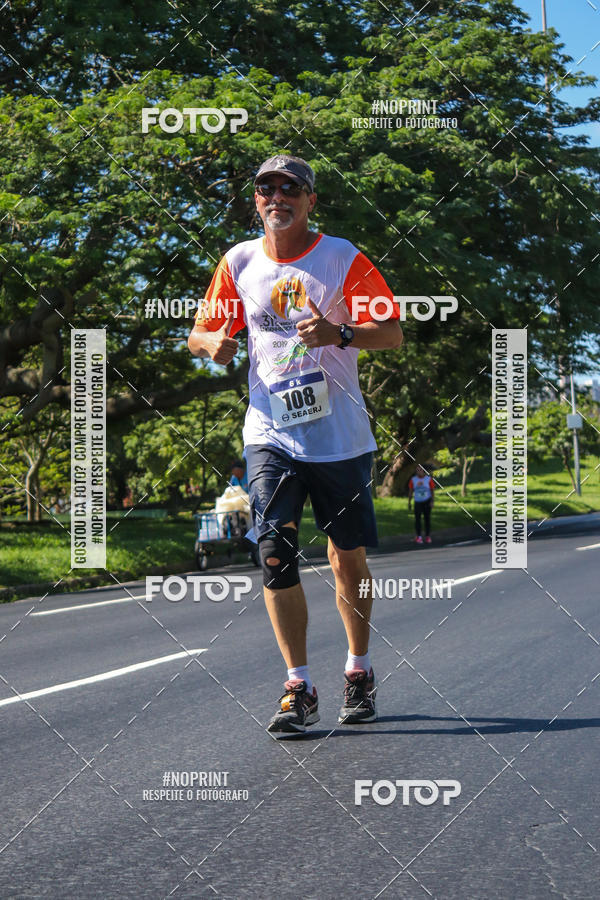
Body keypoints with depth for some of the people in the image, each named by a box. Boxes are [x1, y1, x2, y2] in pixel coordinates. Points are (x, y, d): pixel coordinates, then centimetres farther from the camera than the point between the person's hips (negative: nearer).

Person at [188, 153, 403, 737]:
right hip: (271, 433, 1)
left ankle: (359, 672, 26)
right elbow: (199, 334, 16)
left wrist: (339, 333, -24)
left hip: (340, 436, -1)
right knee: (275, 556, -12)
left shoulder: (342, 258, -1)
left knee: (348, 559, 6)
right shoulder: (239, 262, 7)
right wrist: (212, 343, -9)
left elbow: (393, 333, -5)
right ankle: (298, 688, -7)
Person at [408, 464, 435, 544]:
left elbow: (432, 491, -4)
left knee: (427, 518, 1)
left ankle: (428, 536, 9)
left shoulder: (429, 479, -6)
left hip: (427, 502, -1)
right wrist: (409, 502, 3)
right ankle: (419, 537, -4)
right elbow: (410, 491, 4)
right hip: (418, 502, 1)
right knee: (417, 519, -10)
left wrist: (432, 502, -13)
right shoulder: (413, 480, -2)